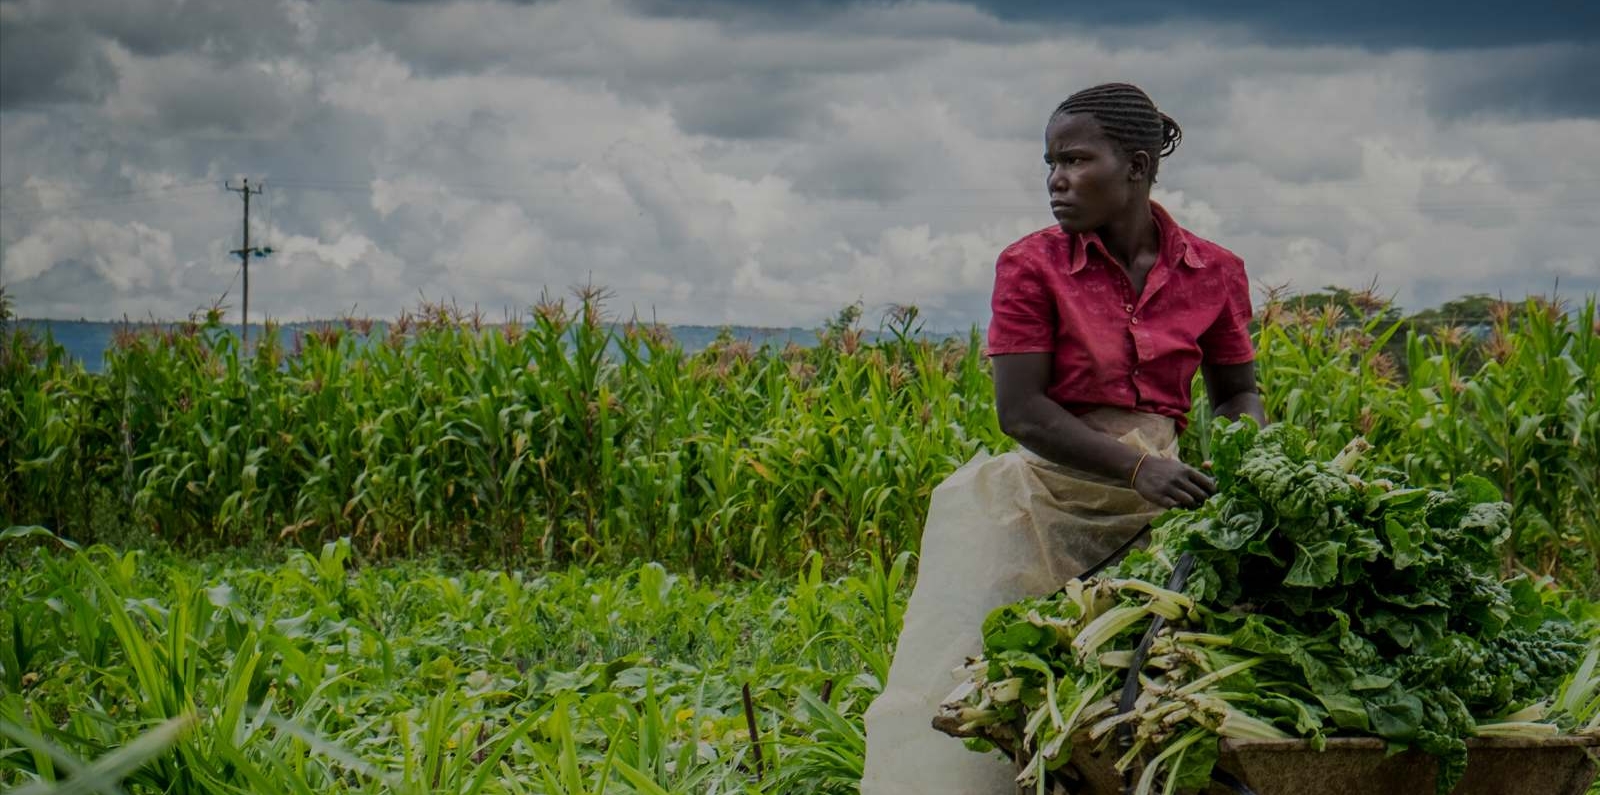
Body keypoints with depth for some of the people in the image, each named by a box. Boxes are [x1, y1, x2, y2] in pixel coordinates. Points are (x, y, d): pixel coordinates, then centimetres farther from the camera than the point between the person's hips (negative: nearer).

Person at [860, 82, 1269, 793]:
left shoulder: (1214, 273, 4)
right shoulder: (1032, 266, -4)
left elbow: (1237, 393, 17)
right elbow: (1021, 410, -10)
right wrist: (1136, 468, -21)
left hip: (1165, 494, 2)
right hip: (1053, 491, -2)